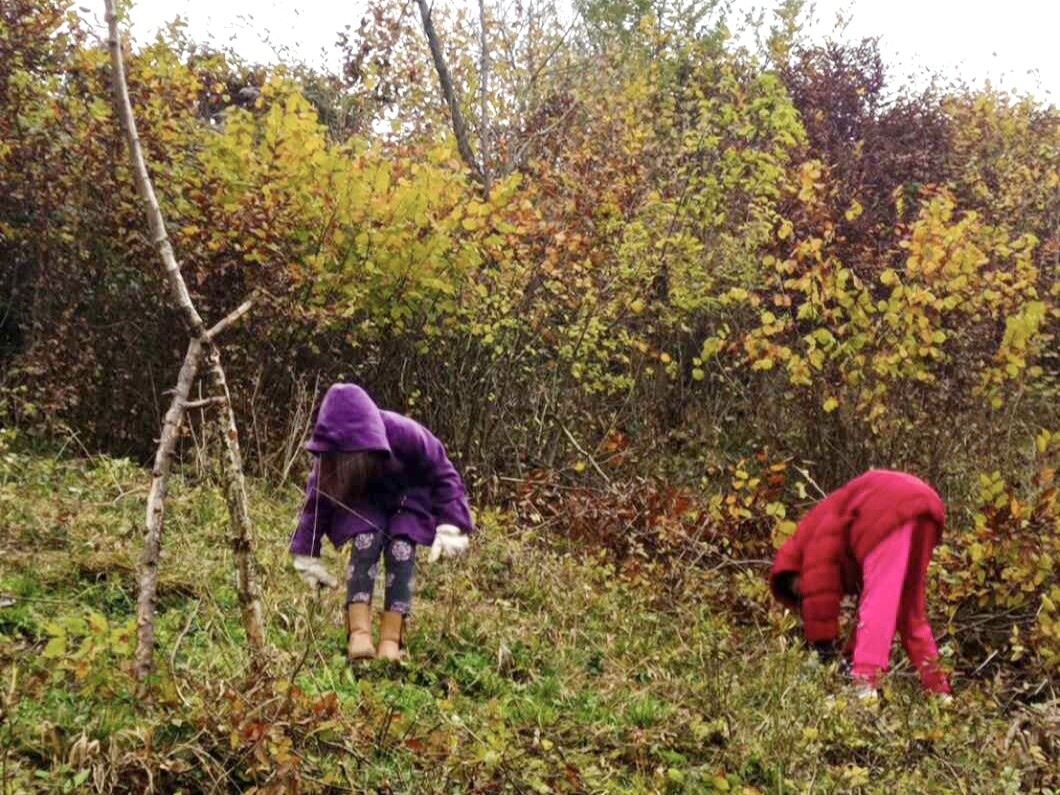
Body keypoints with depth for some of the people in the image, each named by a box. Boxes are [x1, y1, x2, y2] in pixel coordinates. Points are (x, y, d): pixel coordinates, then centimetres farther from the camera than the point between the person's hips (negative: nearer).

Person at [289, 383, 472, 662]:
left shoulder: (403, 434, -36)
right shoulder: (330, 457, -27)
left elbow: (443, 474, -24)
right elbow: (317, 499, -15)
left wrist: (450, 527, -31)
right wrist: (307, 555, -14)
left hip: (408, 496, -1)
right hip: (364, 500, 1)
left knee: (400, 550, -22)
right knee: (365, 543, -25)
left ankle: (391, 641, -22)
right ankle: (359, 634, -28)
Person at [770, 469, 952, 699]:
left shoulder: (810, 535, 11)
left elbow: (819, 592, 1)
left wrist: (824, 647, 5)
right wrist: (853, 652, 30)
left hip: (891, 514, -9)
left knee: (877, 603, -11)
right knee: (911, 611, 16)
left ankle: (865, 686, -21)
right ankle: (937, 689, 15)